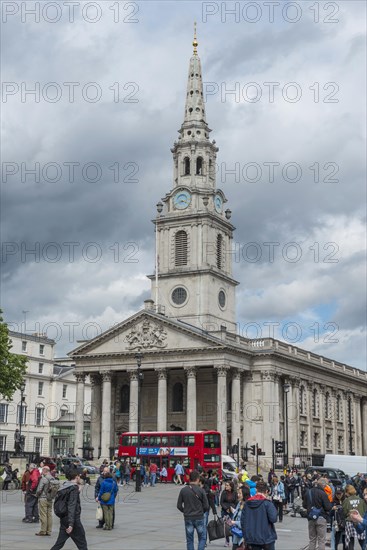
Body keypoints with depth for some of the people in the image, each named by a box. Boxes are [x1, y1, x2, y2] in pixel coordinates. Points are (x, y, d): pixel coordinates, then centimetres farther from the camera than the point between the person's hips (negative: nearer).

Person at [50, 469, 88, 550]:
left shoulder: (64, 486, 10)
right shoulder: (74, 488, -15)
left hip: (63, 518, 8)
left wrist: (79, 486, 18)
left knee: (59, 543, 9)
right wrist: (71, 524, -26)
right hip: (74, 519, -8)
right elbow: (72, 506, -22)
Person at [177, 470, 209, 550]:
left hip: (188, 518, 2)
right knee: (202, 538, 10)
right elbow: (206, 506, -6)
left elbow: (179, 506, 0)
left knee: (189, 540, 11)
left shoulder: (183, 490, -2)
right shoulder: (200, 490, -10)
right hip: (199, 518, -2)